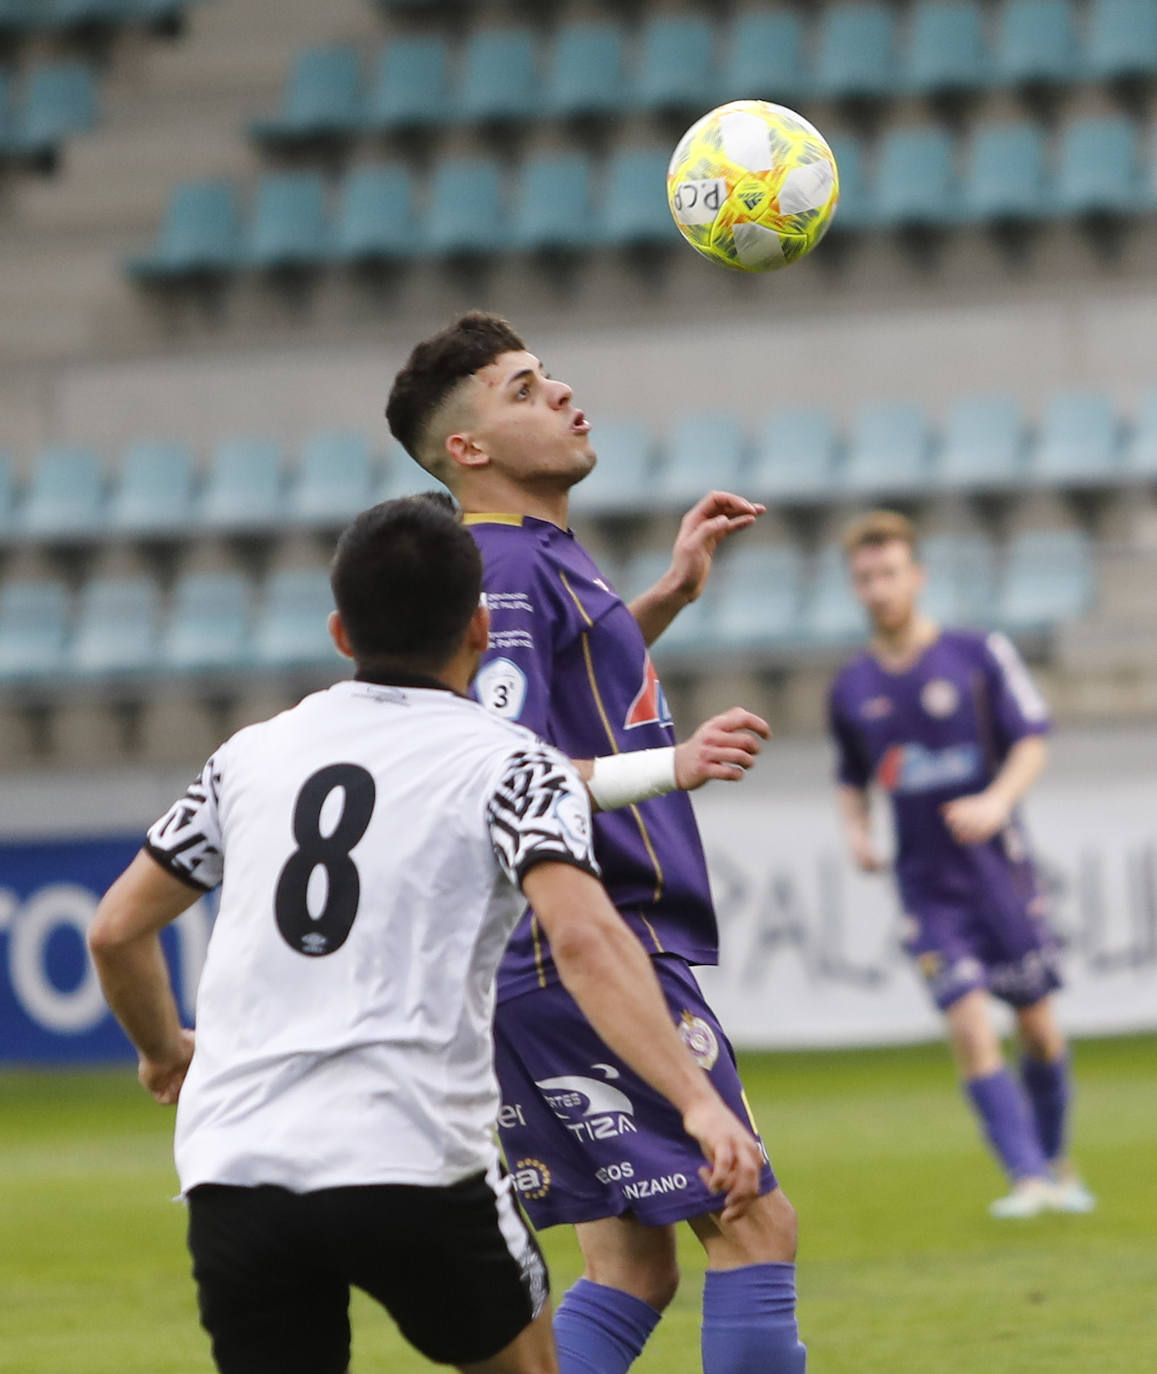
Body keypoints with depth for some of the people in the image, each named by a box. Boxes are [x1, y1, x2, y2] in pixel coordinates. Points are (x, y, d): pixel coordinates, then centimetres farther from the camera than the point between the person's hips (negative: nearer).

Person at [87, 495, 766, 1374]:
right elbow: (583, 940, -17)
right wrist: (697, 1101, -24)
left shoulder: (254, 755, 14)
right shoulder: (510, 765, 1)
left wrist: (164, 1053, 39)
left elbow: (117, 930, 19)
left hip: (230, 1167, 3)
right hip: (413, 1166, -3)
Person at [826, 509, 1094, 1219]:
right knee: (970, 1025, -15)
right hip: (928, 886, 1)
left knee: (1038, 1026, 6)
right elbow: (853, 778, 19)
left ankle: (1057, 1160, 28)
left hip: (999, 867, -1)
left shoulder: (981, 655, -2)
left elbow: (1032, 742, -5)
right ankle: (1028, 1177, -17)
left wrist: (997, 801, -23)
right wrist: (857, 831, -2)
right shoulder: (852, 688, 6)